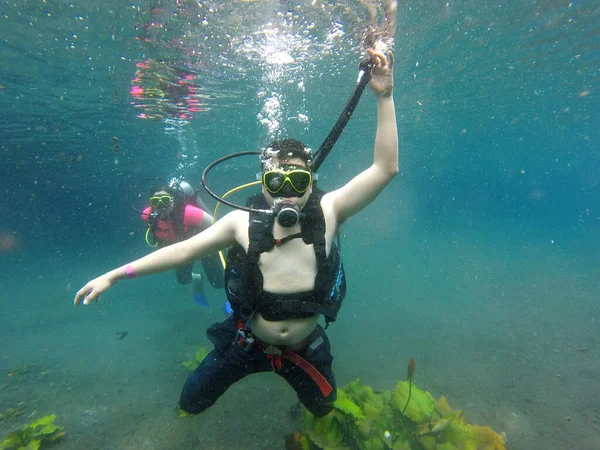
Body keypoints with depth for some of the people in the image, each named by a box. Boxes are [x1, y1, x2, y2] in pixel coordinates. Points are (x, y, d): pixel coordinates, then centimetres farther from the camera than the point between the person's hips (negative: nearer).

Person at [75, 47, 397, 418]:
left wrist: (384, 96, -30)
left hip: (305, 347, 1)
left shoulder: (327, 212, -19)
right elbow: (183, 250, -11)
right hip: (249, 342, 0)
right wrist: (114, 275, -10)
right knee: (191, 403, 19)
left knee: (323, 408, 30)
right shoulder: (243, 222, -18)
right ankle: (221, 353, 50)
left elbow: (385, 169, -24)